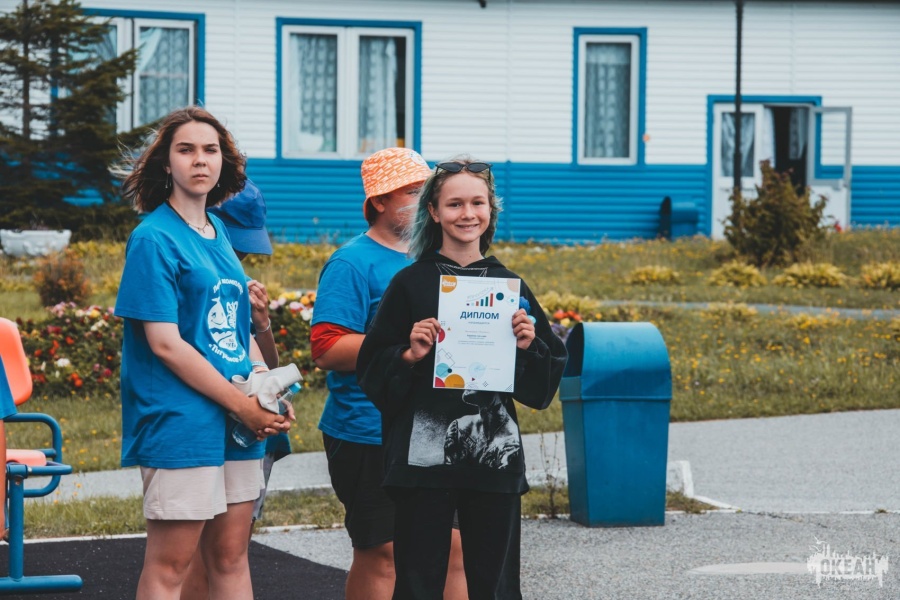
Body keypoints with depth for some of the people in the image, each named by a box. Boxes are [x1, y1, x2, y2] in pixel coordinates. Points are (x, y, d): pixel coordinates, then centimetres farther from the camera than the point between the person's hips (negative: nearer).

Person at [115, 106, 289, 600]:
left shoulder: (219, 233, 14)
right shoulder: (154, 239, -9)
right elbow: (164, 343, -14)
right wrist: (242, 405, -13)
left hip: (239, 423, 8)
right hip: (180, 425, -8)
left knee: (231, 557, 10)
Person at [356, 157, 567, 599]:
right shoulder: (411, 284, 1)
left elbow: (543, 384, 11)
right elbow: (372, 373, 1)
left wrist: (529, 346, -7)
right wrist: (410, 355, -16)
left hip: (495, 458, 2)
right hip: (424, 458, -2)